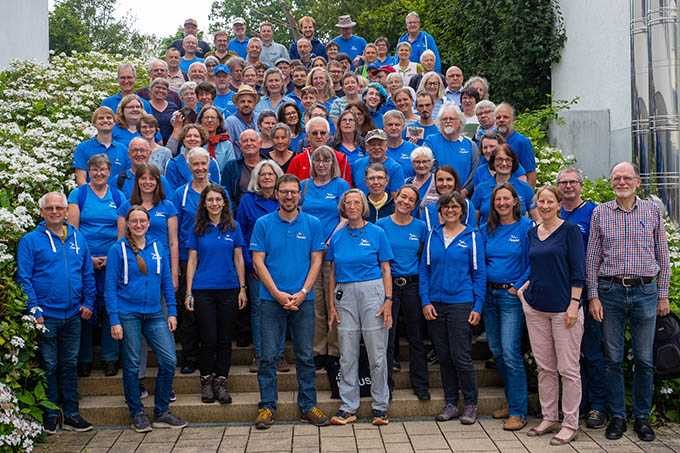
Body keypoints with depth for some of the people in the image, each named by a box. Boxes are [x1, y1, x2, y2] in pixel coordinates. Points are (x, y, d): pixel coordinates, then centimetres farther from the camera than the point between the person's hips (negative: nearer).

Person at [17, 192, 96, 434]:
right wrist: (34, 310, -13)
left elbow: (88, 274, 15)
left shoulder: (77, 238, 11)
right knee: (48, 366, 3)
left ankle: (71, 414, 18)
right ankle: (50, 415, 14)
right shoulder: (30, 240, -2)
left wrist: (88, 302, 6)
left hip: (73, 314, 4)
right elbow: (23, 278, -6)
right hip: (46, 315, -4)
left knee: (70, 364, 10)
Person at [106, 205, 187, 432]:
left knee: (169, 360, -2)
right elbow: (111, 287, -4)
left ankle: (161, 412, 12)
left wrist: (172, 312, 7)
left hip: (154, 314, 4)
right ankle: (137, 413, 19)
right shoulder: (118, 250, -3)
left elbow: (167, 282, 13)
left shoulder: (158, 248, 8)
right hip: (128, 314, -3)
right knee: (131, 365, 3)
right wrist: (114, 321, -9)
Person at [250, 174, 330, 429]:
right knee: (268, 356, 2)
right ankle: (267, 407, 13)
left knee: (305, 355, 6)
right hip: (271, 298, -1)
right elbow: (258, 262, -1)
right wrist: (278, 294, -10)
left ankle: (308, 406, 17)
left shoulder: (312, 224, 5)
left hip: (303, 299, 1)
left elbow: (316, 261, 4)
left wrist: (302, 293, -8)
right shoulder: (263, 224, 2)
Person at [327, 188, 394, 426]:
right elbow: (333, 273, 13)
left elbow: (386, 270, 1)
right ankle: (348, 407, 15)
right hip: (345, 295, 3)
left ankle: (380, 406, 12)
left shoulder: (377, 233, 2)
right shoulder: (337, 236, 10)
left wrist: (388, 300, -8)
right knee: (347, 355, 6)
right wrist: (331, 305, 7)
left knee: (377, 354, 1)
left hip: (372, 292, -3)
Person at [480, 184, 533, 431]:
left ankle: (518, 412, -1)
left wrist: (518, 287, -11)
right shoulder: (486, 230, 10)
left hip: (511, 295, -6)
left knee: (510, 353, -9)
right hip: (489, 294, 6)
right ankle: (513, 400, 26)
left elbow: (533, 263, -6)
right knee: (496, 351, 11)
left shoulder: (526, 227, -5)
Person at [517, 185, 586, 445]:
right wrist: (523, 288, 7)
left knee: (568, 368, 0)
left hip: (563, 308, -5)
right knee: (544, 367, 11)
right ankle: (549, 418, 21)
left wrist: (574, 304, -13)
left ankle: (570, 424, 8)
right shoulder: (533, 233, 12)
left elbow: (578, 271, -7)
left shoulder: (570, 230, -4)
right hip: (535, 307, 5)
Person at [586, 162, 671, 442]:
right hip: (610, 292, 0)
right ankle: (617, 416, 16)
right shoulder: (600, 213, 4)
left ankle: (642, 416, 19)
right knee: (613, 358, 5)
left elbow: (663, 256, 8)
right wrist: (593, 296, -2)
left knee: (644, 359, 6)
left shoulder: (652, 211, 5)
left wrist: (663, 295, 4)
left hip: (645, 292, 0)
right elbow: (592, 258, 4)